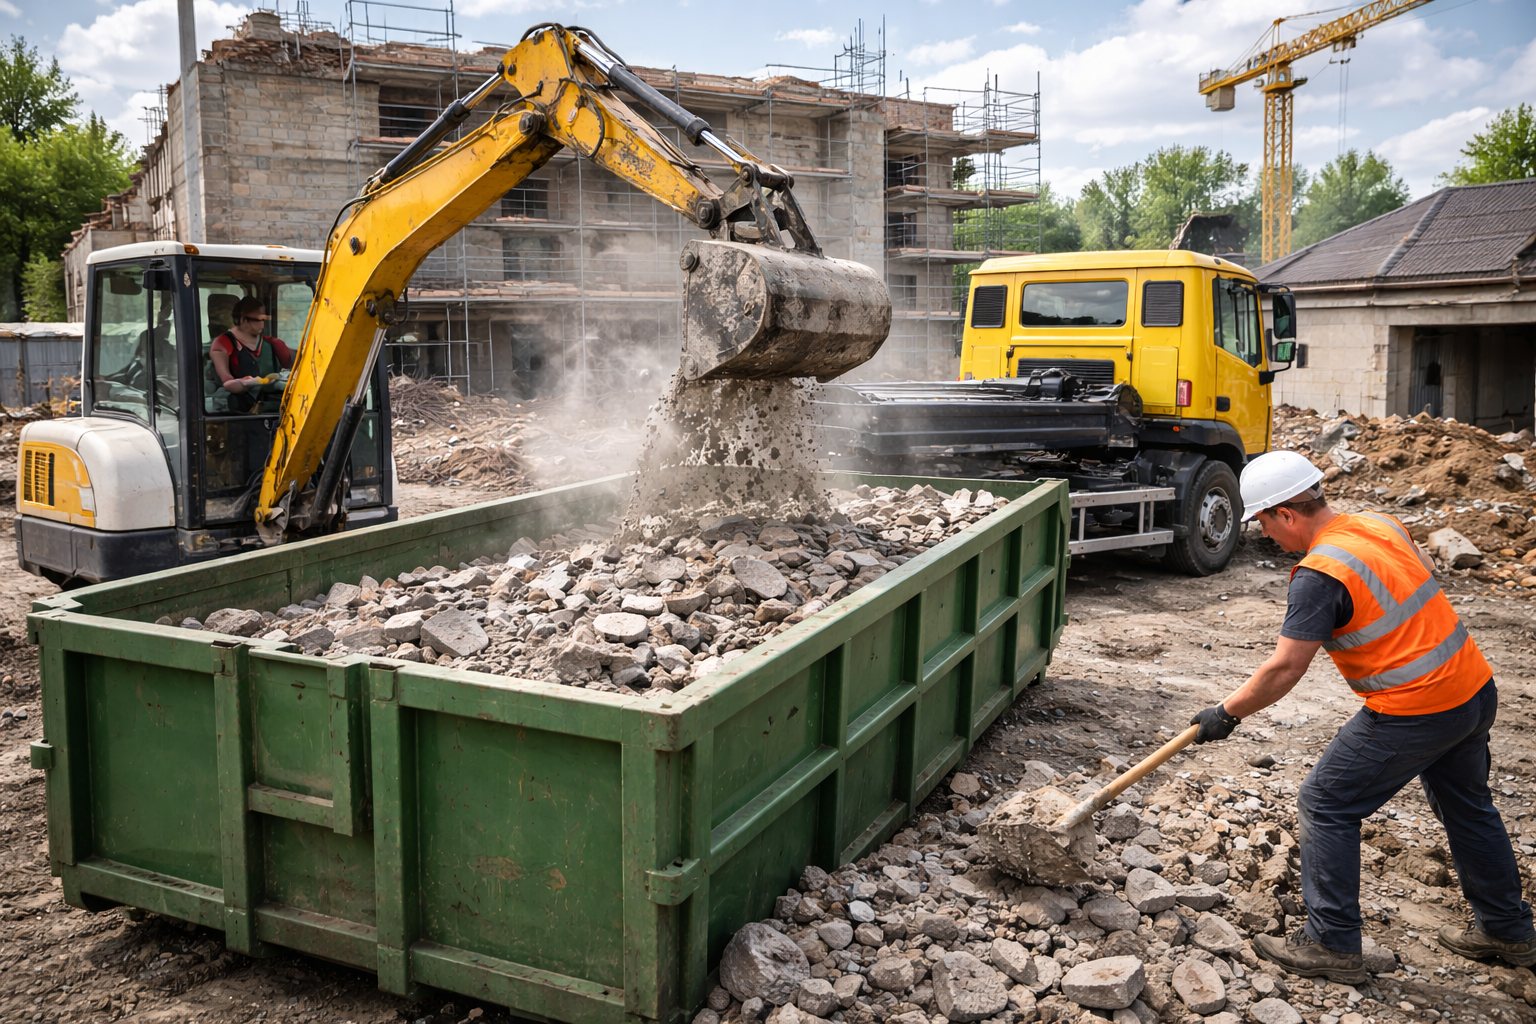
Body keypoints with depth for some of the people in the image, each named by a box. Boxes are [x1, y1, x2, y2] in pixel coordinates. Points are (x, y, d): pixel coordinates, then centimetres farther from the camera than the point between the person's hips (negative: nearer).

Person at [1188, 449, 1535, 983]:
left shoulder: (1319, 576, -21)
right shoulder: (1380, 523, 3)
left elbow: (1284, 669, -21)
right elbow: (1425, 572, 24)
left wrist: (1225, 714, -10)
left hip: (1414, 714, -9)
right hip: (1475, 689, 9)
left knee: (1325, 805, 2)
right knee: (1466, 805, 26)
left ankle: (1333, 944, 9)